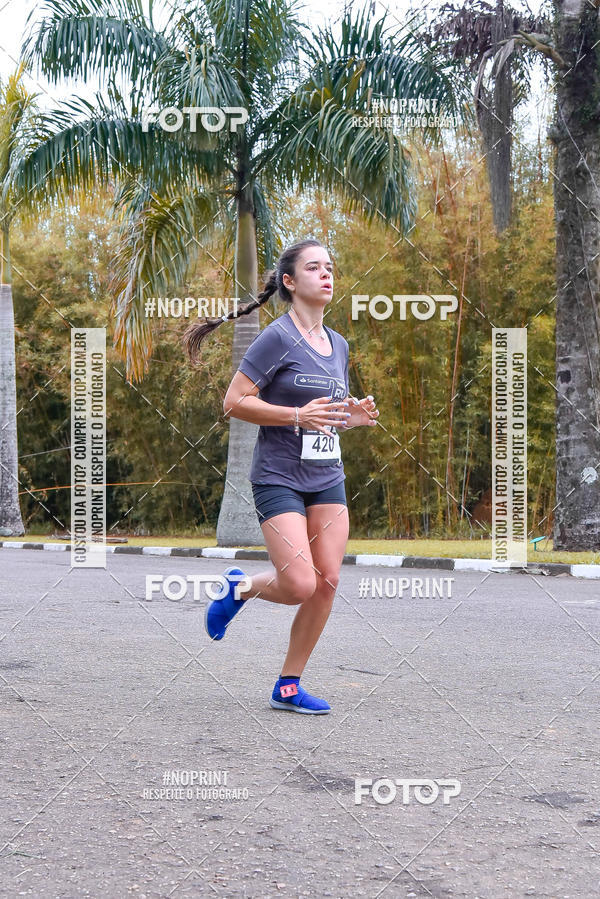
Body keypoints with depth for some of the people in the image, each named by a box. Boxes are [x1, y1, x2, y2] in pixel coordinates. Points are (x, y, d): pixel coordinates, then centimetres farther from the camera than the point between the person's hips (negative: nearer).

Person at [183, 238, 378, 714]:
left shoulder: (339, 344, 13)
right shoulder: (277, 338, -10)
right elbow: (234, 402, -13)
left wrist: (353, 416, 2)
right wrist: (298, 415, -22)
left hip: (328, 478, 7)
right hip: (279, 478, -7)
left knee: (327, 582, 0)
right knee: (300, 586, -14)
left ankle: (289, 685, 13)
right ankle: (241, 587, 19)